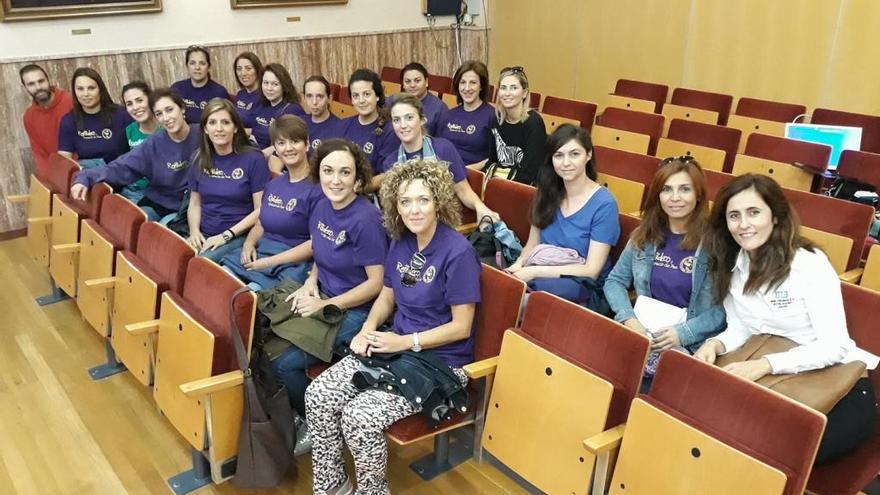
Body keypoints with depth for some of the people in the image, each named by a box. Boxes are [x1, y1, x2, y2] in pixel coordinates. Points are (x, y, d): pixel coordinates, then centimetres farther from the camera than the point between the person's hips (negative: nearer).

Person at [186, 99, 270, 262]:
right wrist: (194, 231, -3)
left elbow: (261, 210, -7)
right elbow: (195, 203, 17)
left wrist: (227, 235, -13)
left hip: (238, 237, -4)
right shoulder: (200, 159, 10)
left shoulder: (253, 159, -5)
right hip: (204, 235, 5)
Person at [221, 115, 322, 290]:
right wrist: (249, 243, 2)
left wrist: (271, 261, -13)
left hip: (292, 264, -7)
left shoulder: (317, 188, -8)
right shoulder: (274, 184, 17)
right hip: (258, 254, 7)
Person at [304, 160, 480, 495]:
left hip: (440, 362, -7)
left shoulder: (457, 252, -19)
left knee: (359, 416, -24)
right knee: (317, 396, -10)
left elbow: (461, 327, -16)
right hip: (396, 349, 7)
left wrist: (405, 341, -19)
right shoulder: (401, 243, 4)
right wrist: (368, 329, -4)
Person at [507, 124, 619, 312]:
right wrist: (519, 264, -11)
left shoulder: (603, 204, -10)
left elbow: (591, 271, -14)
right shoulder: (548, 193, 7)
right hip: (545, 275, 5)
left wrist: (534, 272, -20)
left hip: (585, 290, -4)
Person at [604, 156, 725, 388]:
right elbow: (615, 281, 11)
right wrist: (628, 318, -8)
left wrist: (684, 333, -18)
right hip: (646, 332, 4)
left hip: (693, 344, -3)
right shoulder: (645, 235, 8)